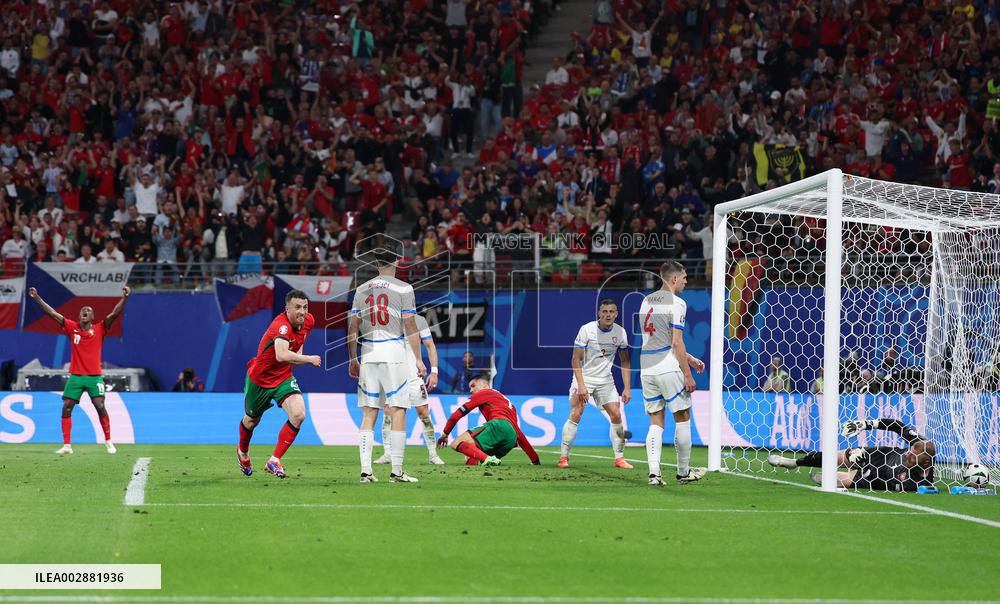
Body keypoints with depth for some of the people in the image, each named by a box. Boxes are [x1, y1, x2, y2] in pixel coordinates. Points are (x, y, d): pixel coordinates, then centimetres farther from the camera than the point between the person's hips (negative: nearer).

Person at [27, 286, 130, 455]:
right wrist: (37, 298, -1)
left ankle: (108, 442, 3)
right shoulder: (72, 328, 5)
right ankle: (66, 445, 0)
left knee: (100, 406, -11)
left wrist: (124, 298, -23)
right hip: (75, 376, 2)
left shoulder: (99, 329, 1)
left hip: (94, 376, -2)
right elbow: (52, 313, 4)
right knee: (66, 408, -4)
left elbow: (114, 314, -9)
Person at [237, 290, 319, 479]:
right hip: (259, 379, -5)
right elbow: (282, 355, -51)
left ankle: (274, 461, -12)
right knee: (252, 421, 18)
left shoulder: (308, 321, -7)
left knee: (298, 415, -21)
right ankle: (243, 452, 52)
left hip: (283, 378, 5)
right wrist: (310, 359, -40)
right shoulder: (281, 325, -33)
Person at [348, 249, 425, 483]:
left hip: (368, 357, 4)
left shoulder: (362, 290, 10)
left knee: (368, 413, 5)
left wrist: (353, 360, 18)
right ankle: (397, 471, -4)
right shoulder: (403, 289, -2)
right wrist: (418, 359, 0)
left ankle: (366, 470, -1)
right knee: (397, 411, -1)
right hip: (394, 356, -4)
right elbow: (410, 327, -5)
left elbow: (353, 328, 10)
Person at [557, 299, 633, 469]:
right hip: (584, 377, -4)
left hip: (605, 380, 4)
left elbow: (625, 361, 7)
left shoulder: (620, 332, -2)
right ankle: (563, 456, -9)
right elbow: (576, 359, -13)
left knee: (616, 415, -4)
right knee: (575, 414, -15)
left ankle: (619, 458, 5)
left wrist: (627, 388, 1)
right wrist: (581, 385, -21)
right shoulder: (587, 329, -14)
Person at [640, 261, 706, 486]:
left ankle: (654, 472, -6)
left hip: (647, 368, 7)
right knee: (682, 417, 7)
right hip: (668, 368, -7)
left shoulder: (646, 301, 15)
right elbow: (677, 343, -14)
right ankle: (683, 472, 13)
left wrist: (689, 359, 25)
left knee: (655, 422, 7)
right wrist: (688, 375, -9)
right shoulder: (676, 303, -9)